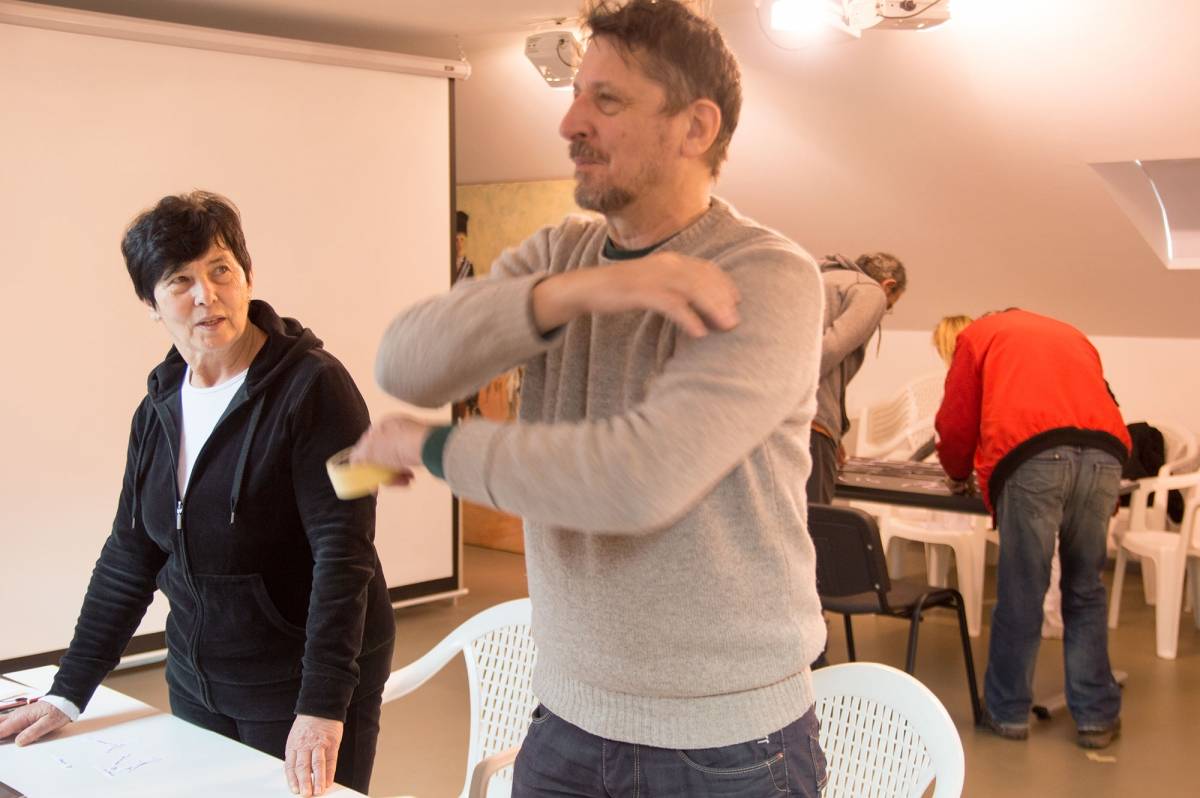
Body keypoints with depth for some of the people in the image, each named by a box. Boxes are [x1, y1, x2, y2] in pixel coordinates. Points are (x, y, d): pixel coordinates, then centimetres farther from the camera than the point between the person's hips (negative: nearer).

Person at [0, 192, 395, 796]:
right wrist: (67, 693, 8)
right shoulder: (160, 408, 6)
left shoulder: (313, 386, -15)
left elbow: (342, 553, -21)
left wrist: (322, 708, -27)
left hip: (301, 686, -6)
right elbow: (129, 558, 11)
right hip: (195, 681, 6)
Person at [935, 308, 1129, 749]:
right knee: (1085, 592, 14)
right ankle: (1096, 716, 17)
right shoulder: (1074, 336, 34)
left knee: (1020, 594, 6)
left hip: (1032, 457, -4)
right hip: (1104, 455, 4)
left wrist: (959, 473, 36)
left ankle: (1008, 712, 17)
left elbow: (956, 420, 19)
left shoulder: (979, 334, 23)